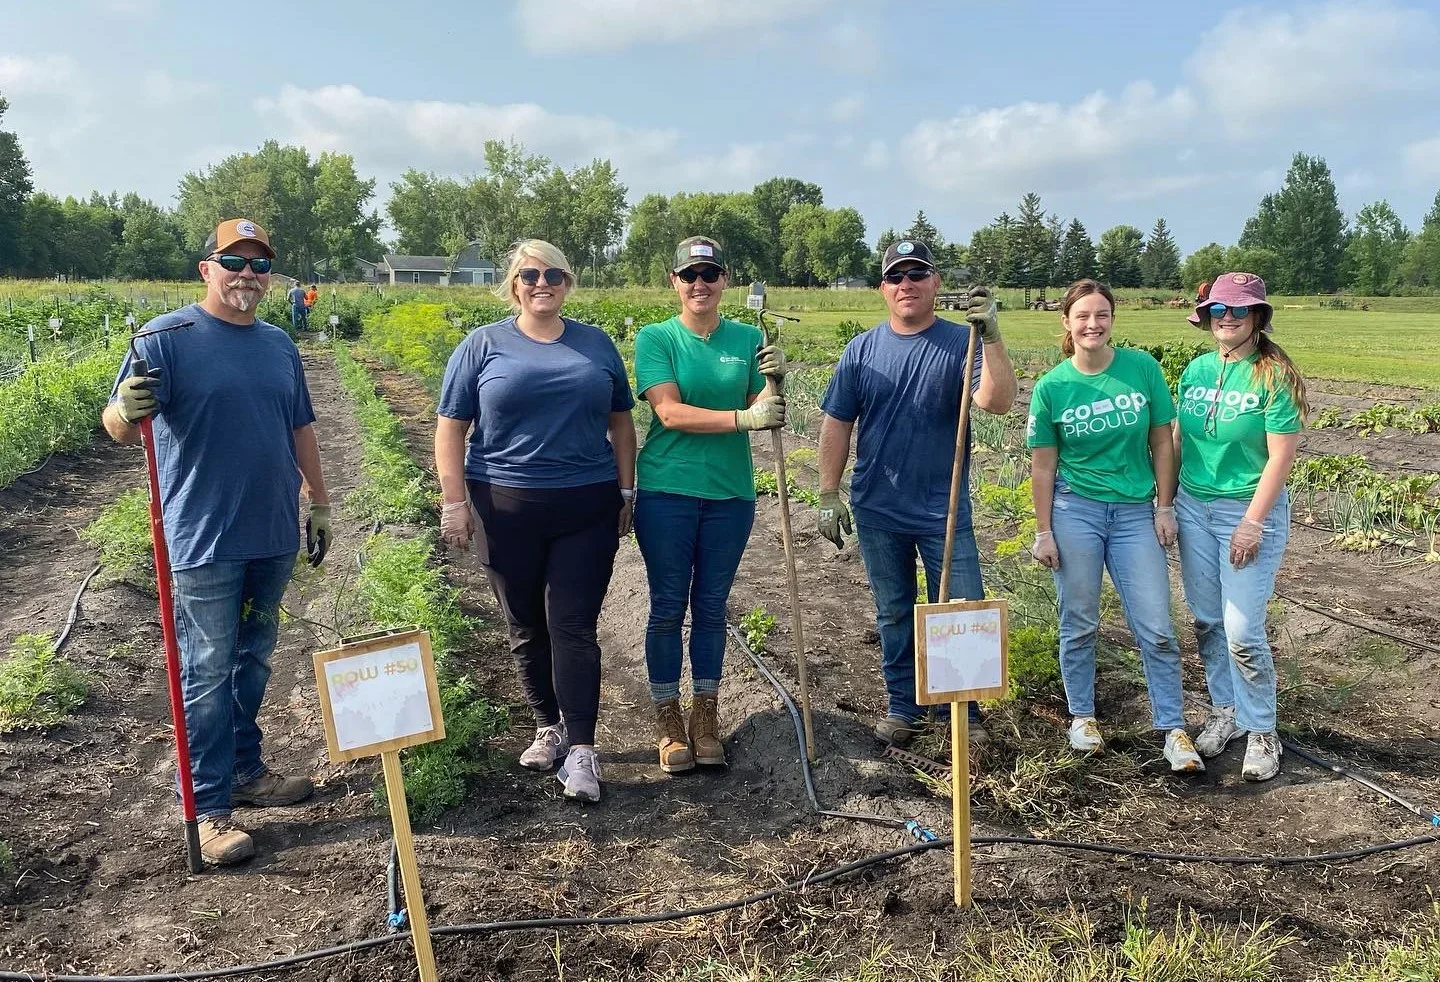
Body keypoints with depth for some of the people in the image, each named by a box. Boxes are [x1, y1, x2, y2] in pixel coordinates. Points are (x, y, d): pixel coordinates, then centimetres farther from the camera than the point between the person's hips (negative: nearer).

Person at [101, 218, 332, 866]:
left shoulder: (279, 344, 10)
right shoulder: (166, 338, -8)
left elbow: (300, 430, 18)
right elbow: (118, 428, -16)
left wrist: (319, 504, 18)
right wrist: (127, 408, -39)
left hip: (274, 536, 6)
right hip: (206, 541, -6)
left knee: (253, 660, 17)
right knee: (208, 672, 0)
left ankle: (245, 770, 31)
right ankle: (208, 807, 9)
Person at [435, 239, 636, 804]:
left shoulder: (596, 344, 9)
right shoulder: (484, 345, 3)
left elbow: (620, 422, 14)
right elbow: (451, 428, 2)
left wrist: (626, 490, 10)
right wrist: (455, 503, -5)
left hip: (587, 509, 0)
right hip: (506, 509, 0)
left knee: (573, 627, -4)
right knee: (527, 627, 10)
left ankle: (581, 750, 0)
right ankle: (549, 727, 27)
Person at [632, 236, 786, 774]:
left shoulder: (748, 338, 5)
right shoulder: (656, 338, -3)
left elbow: (763, 414, 1)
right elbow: (670, 412, -15)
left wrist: (774, 380, -19)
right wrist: (743, 417, -23)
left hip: (730, 493, 3)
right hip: (667, 492, -2)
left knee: (711, 607, 12)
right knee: (667, 608, 5)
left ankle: (705, 716, 25)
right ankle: (668, 719, 19)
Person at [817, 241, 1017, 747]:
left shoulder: (962, 342, -5)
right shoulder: (862, 350, 1)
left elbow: (997, 402, -20)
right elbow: (836, 424, 3)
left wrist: (991, 337, -33)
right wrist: (829, 495, 0)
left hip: (945, 511, -2)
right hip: (878, 513, 2)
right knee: (894, 614, 15)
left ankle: (965, 713, 19)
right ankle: (903, 705, 30)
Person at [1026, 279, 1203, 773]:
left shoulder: (1143, 368, -3)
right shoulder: (1051, 386, -4)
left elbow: (1161, 442, 3)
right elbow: (1043, 465, 0)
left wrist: (1164, 507, 1)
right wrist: (1043, 532, -1)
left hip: (1136, 512, 1)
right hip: (1075, 510, -1)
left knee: (1156, 629, 1)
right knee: (1079, 624, 10)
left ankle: (1172, 728, 14)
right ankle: (1082, 717, 27)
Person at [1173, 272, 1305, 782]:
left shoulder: (1273, 375, -10)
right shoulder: (1196, 371, 6)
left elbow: (1282, 455, -13)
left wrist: (1252, 522, -16)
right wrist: (1166, 502, 8)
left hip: (1250, 510, -5)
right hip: (1193, 507, 5)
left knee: (1243, 631, -7)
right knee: (1207, 621, 12)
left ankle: (1261, 732, 11)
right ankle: (1224, 710, 29)